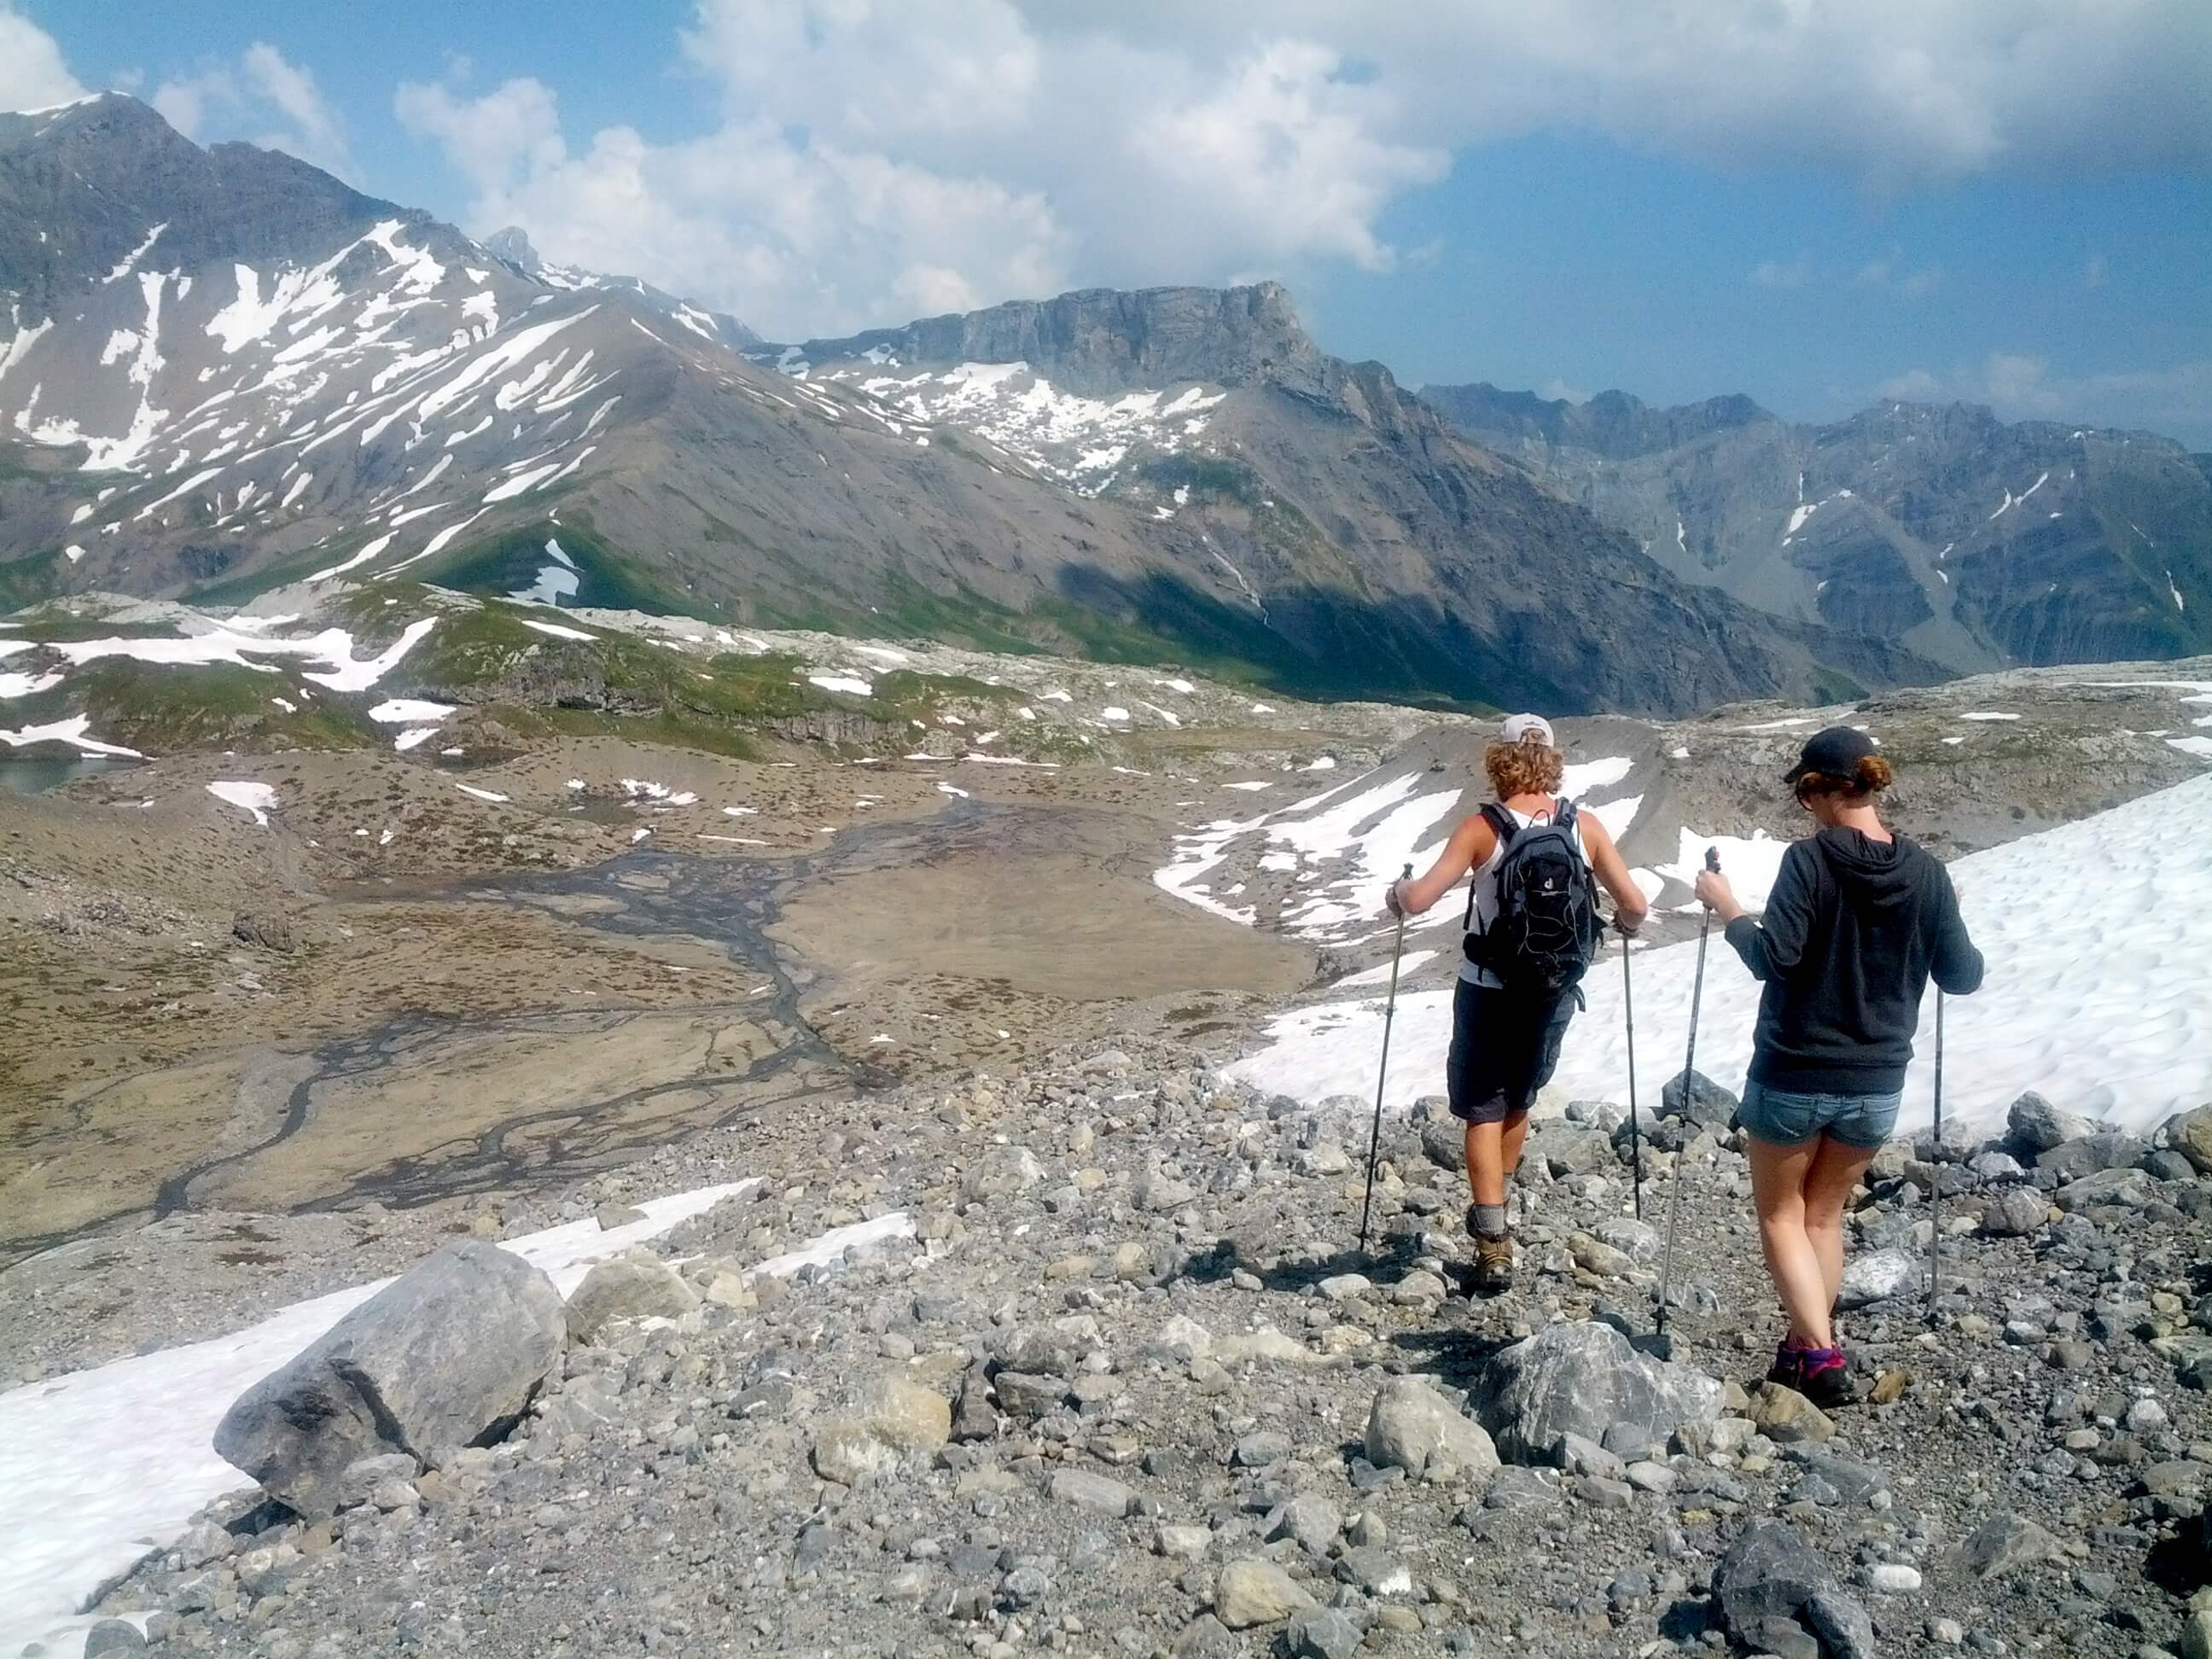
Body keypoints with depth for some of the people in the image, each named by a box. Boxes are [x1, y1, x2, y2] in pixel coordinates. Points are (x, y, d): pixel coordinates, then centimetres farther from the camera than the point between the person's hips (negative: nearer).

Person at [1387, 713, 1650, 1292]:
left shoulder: (1482, 829, -14)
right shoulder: (1585, 827, -5)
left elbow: (1419, 898, -20)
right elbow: (1636, 906, -5)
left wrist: (1398, 893, 2)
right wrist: (1623, 922, 18)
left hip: (1489, 991, -3)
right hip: (1556, 992, 4)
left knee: (1483, 1109, 6)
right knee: (1518, 1100, 23)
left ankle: (1493, 1243, -2)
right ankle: (1493, 1214, 37)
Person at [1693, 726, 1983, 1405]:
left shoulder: (1809, 859, -16)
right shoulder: (1926, 873, -2)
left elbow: (1773, 958, -23)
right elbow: (1963, 976, 3)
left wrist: (1727, 906, -10)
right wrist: (1931, 943, 22)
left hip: (1794, 1077, -4)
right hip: (1877, 1084, 4)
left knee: (1781, 1216, 12)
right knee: (1824, 1216, 21)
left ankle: (1821, 1356, 1)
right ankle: (1805, 1347, 26)